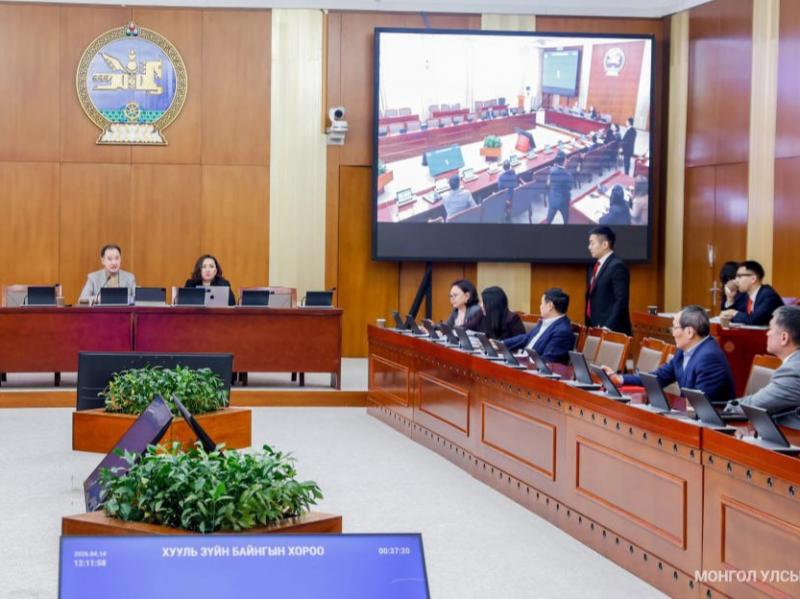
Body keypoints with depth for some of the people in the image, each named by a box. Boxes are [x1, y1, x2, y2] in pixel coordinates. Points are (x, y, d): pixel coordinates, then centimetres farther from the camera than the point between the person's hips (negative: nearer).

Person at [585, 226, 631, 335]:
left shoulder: (617, 266, -12)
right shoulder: (593, 267, 16)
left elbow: (621, 301, -18)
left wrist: (608, 327, -22)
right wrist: (588, 325, 12)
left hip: (612, 330, -8)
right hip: (595, 328, 8)